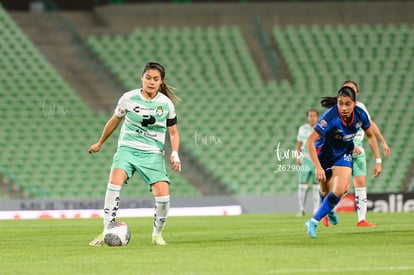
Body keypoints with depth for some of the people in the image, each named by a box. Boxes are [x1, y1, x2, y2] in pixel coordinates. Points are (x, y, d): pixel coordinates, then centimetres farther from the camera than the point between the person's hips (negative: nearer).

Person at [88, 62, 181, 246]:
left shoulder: (166, 104, 1)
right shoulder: (129, 98, -2)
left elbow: (173, 132, 12)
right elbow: (115, 121, 15)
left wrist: (175, 154, -5)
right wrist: (100, 143, 26)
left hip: (153, 154, 1)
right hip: (127, 148, -1)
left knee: (163, 195, -16)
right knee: (115, 179, -30)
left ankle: (157, 233, 13)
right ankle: (107, 231, -25)